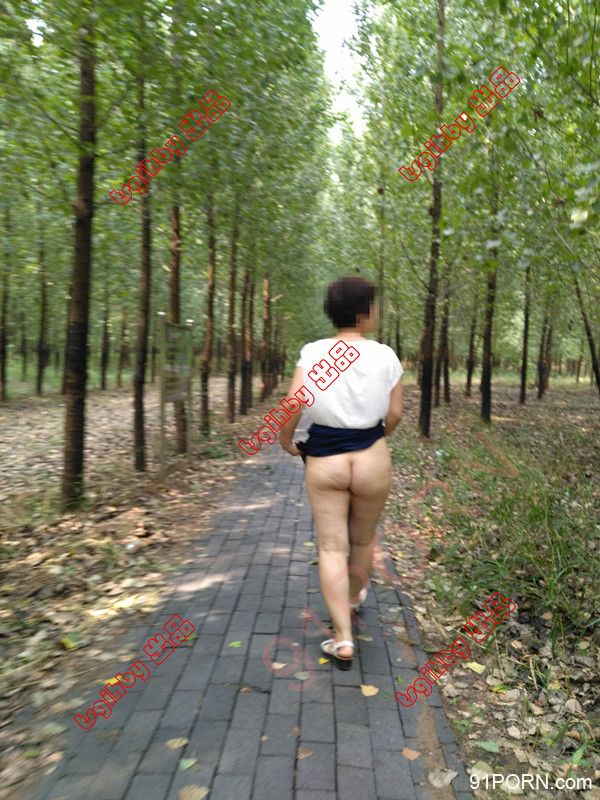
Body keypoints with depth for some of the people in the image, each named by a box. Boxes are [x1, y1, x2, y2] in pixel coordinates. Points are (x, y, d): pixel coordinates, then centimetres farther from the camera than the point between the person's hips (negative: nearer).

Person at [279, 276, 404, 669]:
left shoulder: (312, 352, -7)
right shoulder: (385, 356, -6)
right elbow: (395, 414, -1)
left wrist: (286, 440, 6)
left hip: (324, 462, 0)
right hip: (372, 459, 1)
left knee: (332, 547, 8)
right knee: (363, 538, 23)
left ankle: (343, 638, 7)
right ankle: (355, 596, 49)